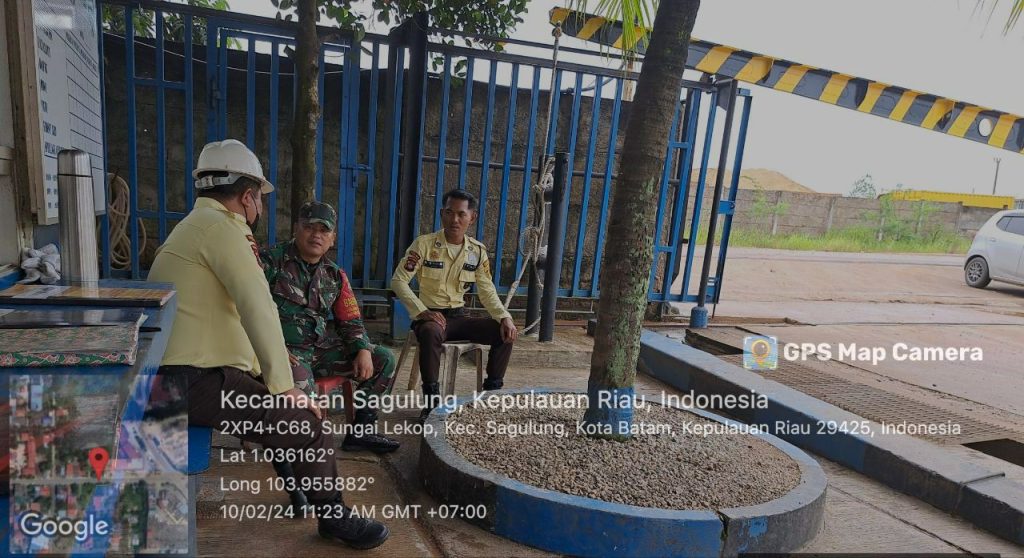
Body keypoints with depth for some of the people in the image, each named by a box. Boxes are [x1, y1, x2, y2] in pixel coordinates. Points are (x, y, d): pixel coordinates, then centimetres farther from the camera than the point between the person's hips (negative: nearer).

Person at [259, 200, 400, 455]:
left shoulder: (335, 275, 13)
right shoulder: (272, 260, -4)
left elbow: (350, 321, 15)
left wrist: (363, 351, -4)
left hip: (325, 348, 6)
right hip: (286, 350, -6)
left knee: (384, 360, 0)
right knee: (302, 393, -36)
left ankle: (361, 431, 10)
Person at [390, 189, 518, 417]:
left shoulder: (478, 250, 3)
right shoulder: (424, 244, -9)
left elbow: (487, 292, 6)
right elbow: (398, 280, -12)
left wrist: (505, 317, -11)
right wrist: (422, 311, -25)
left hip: (460, 316, 4)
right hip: (431, 316, -4)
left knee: (505, 333, -14)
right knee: (431, 333, -39)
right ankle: (432, 401, -23)